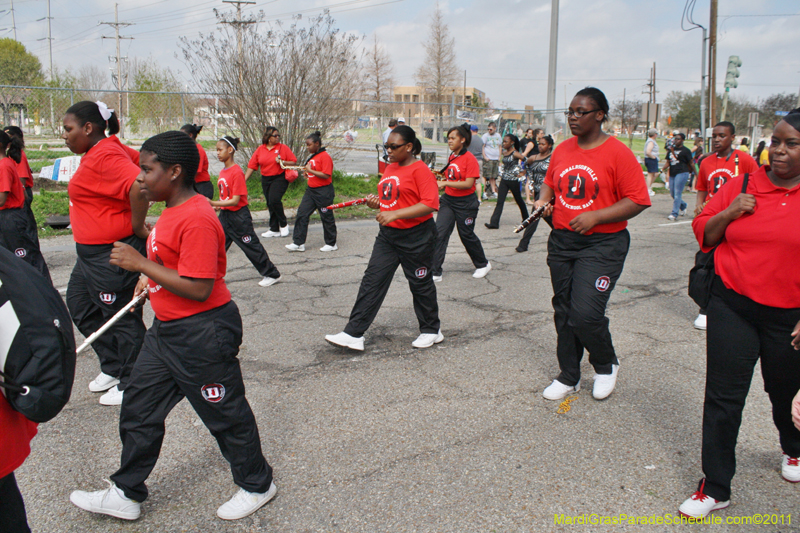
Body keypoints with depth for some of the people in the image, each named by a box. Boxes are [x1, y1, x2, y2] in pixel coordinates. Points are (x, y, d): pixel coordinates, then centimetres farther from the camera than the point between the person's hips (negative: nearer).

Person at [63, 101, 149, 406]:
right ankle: (113, 368, 34)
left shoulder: (105, 156, -21)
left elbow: (140, 186, -37)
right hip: (92, 252, 11)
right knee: (80, 307, 21)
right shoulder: (95, 154, 12)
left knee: (121, 318, 1)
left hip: (113, 255, -11)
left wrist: (137, 227, -23)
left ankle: (130, 384, 17)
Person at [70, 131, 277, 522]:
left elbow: (199, 288, -28)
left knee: (225, 413, 8)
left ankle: (256, 485, 30)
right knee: (139, 408, 17)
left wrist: (141, 264, -23)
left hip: (202, 334, -10)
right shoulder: (173, 211, 9)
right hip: (168, 329, 10)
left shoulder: (197, 220, -24)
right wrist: (150, 280, 9)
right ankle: (126, 494, 33)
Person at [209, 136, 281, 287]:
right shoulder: (222, 172, 7)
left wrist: (212, 203, -25)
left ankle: (272, 274, 15)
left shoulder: (236, 172, -18)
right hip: (225, 215, 8)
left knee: (252, 246, 2)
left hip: (239, 216, -8)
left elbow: (235, 201, -22)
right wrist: (219, 206, 0)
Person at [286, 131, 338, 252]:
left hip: (323, 191, -9)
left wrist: (310, 170, -20)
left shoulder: (325, 156, -15)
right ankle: (298, 243, 7)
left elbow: (326, 175, -23)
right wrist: (307, 173, 7)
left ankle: (331, 244, 18)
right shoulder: (312, 156, 13)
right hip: (311, 190, 9)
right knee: (302, 214, 3)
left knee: (327, 217, 3)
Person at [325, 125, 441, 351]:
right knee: (372, 281, 0)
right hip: (388, 235, 8)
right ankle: (353, 334, 1)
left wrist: (394, 214, -27)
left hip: (416, 237, -8)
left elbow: (430, 204, -23)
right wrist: (376, 202, 2)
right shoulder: (390, 168, 12)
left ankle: (432, 331, 28)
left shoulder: (420, 169, -14)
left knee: (421, 284, 7)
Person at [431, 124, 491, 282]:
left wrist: (446, 183, -26)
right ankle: (435, 272, -4)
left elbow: (469, 183, -22)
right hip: (448, 199, 6)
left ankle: (483, 265, 31)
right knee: (439, 232, -6)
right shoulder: (451, 157, 8)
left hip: (465, 203, -6)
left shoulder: (469, 158, -14)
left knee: (466, 235, 7)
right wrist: (442, 178, 5)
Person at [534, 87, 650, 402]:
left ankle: (606, 366, 18)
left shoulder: (617, 153, -9)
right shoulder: (562, 150, 9)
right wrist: (544, 200, 1)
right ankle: (568, 377, 27)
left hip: (602, 245, -6)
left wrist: (595, 217, -19)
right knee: (564, 311, 11)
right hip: (561, 241, 6)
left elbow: (638, 200, -10)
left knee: (585, 313, -13)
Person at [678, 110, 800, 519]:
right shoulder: (741, 186, 1)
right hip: (733, 306, 1)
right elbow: (703, 234, 8)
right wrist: (729, 214, -12)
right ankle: (715, 488, 13)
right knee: (722, 397, 0)